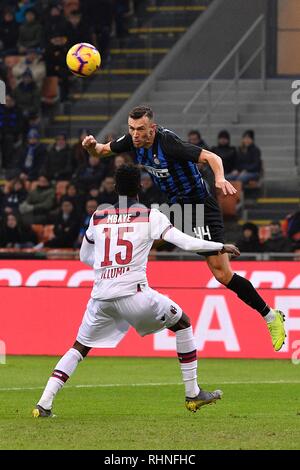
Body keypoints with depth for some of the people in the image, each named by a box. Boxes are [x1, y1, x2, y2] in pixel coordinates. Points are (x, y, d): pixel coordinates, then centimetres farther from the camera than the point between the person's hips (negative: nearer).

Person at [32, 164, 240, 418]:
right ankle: (193, 394, 17)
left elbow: (84, 256, 26)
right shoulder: (150, 216, 3)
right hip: (133, 293, -3)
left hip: (100, 296, 3)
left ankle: (44, 403, 0)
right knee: (183, 323, 18)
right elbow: (186, 242, -2)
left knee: (79, 348, 17)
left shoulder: (98, 217, 13)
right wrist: (221, 247, 9)